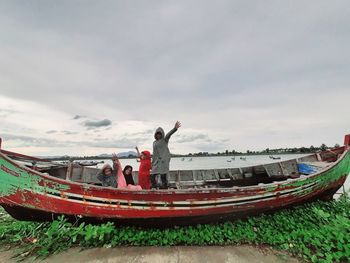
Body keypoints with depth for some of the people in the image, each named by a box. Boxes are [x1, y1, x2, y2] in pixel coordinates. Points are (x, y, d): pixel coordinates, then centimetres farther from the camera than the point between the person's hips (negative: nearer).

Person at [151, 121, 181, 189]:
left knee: (163, 175, -11)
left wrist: (175, 128, -35)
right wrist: (153, 162, 19)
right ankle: (154, 188, 17)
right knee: (153, 176, 3)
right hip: (156, 161, 6)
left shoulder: (165, 140, 3)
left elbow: (169, 134, -16)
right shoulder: (154, 142, 20)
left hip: (164, 160, -5)